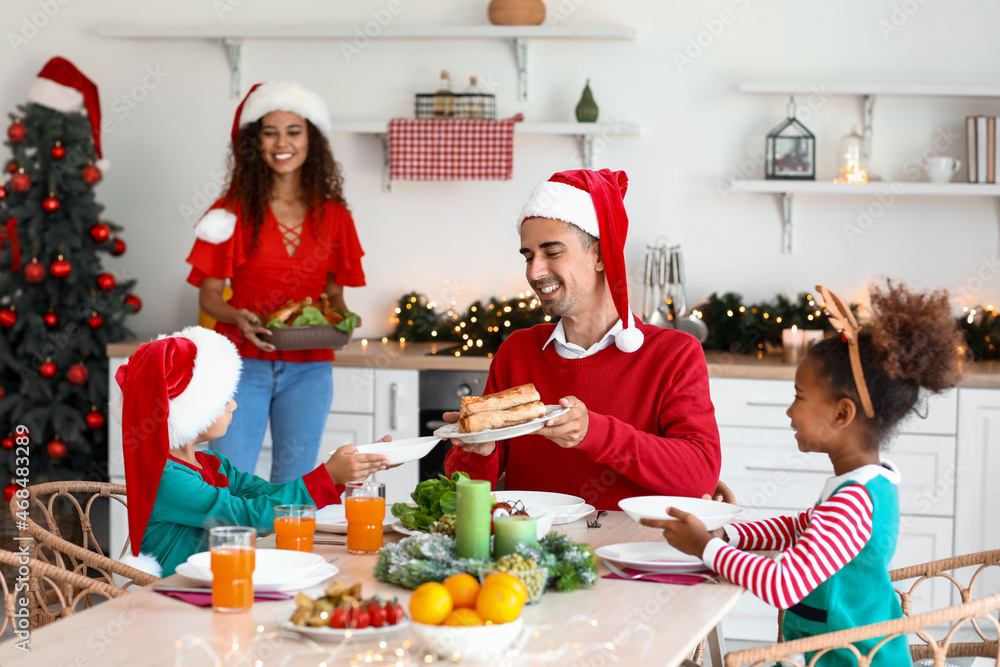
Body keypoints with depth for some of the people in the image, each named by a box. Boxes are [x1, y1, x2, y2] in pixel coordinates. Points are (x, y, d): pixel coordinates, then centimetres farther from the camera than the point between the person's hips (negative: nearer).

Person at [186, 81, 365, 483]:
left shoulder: (333, 216, 7)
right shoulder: (233, 212, 0)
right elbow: (209, 295, 1)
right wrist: (237, 316, -20)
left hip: (308, 370, 2)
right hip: (244, 364, -2)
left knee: (295, 489, 7)